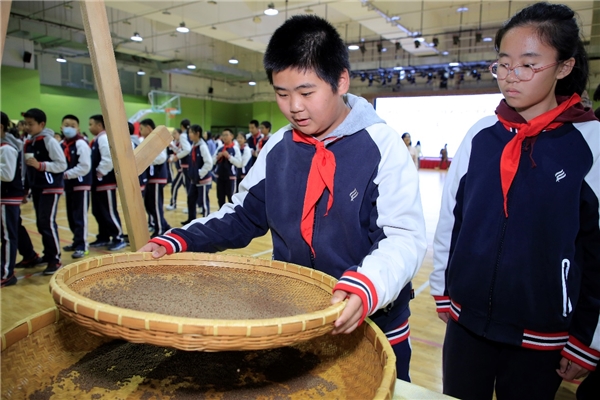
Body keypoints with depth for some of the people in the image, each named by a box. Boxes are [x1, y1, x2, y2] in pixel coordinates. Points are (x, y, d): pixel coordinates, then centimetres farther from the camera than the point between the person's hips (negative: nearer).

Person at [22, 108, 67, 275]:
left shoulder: (49, 141, -10)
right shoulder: (28, 144, 9)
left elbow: (62, 165, -14)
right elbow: (27, 168, 15)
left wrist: (40, 165, -20)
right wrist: (26, 187, 13)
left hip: (50, 188, -7)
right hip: (36, 188, 7)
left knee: (48, 223, -8)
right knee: (41, 223, 11)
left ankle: (55, 259, 1)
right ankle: (48, 254, 24)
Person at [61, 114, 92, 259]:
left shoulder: (81, 144, -12)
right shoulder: (61, 145, 9)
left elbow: (85, 167, -18)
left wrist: (68, 174, -18)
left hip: (81, 184, -7)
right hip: (68, 185, 8)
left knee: (80, 216, -3)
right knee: (71, 216, 14)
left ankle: (82, 245, 3)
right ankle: (77, 241, 27)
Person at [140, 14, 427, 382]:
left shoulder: (381, 146, -16)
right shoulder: (278, 148, -1)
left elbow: (404, 236, -20)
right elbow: (243, 214, 5)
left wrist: (367, 285, -40)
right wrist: (176, 242, -7)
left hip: (371, 329, -3)